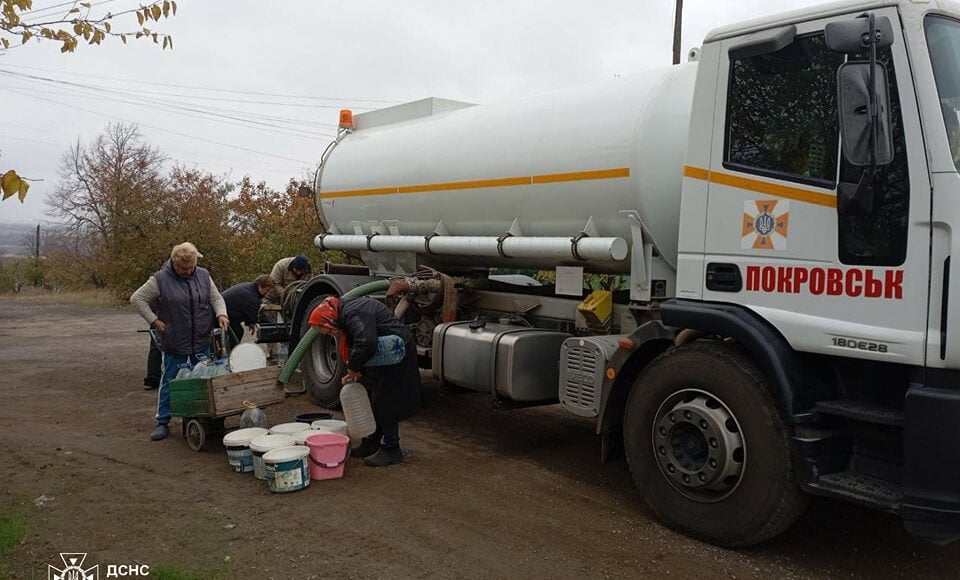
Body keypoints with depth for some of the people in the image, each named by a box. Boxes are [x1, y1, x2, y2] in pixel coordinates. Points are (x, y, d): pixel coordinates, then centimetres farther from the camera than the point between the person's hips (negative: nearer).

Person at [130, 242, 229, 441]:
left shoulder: (203, 276, 4)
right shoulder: (160, 280, -8)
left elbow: (216, 297, 10)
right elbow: (137, 299, -4)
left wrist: (221, 314, -10)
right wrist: (153, 321, -10)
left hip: (202, 341, 3)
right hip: (174, 343, -3)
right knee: (169, 382, 4)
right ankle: (162, 422, 15)